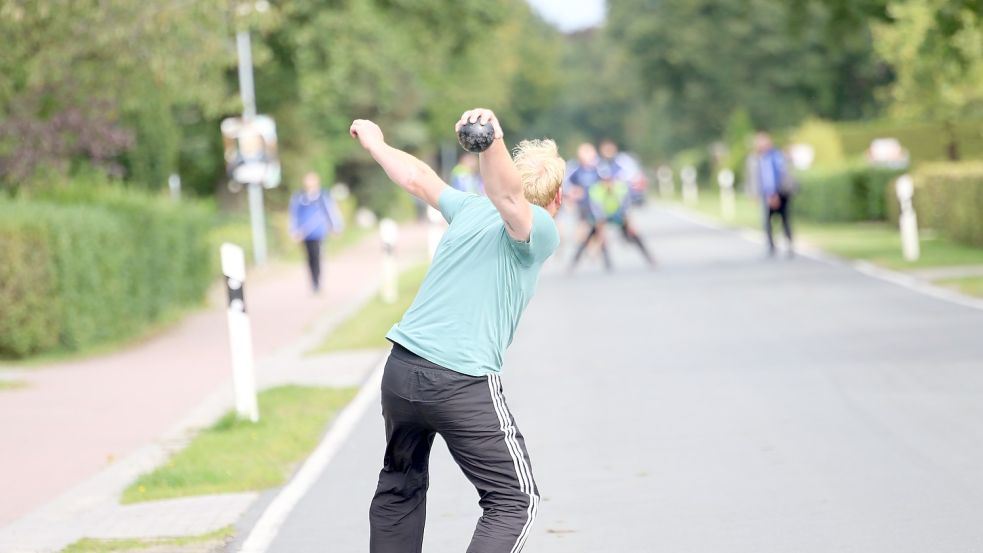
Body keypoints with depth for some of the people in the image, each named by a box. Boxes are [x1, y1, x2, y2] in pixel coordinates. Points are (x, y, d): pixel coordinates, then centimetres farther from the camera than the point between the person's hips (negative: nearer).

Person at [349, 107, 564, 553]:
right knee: (515, 502, 0)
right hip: (462, 383, -7)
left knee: (399, 490, 24)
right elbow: (507, 196, -26)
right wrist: (492, 143, -46)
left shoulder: (471, 208, 15)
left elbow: (417, 178, 29)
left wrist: (374, 143, 48)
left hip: (400, 369, 7)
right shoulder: (540, 231, -5)